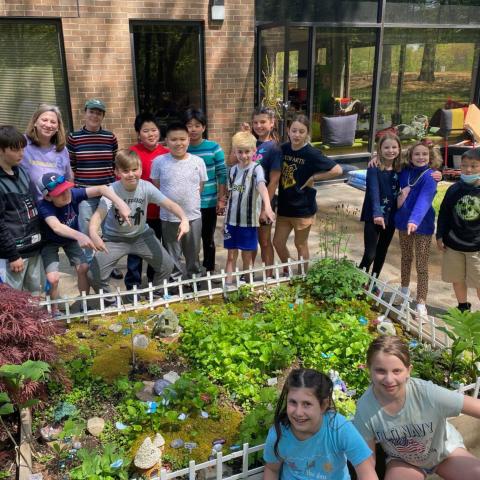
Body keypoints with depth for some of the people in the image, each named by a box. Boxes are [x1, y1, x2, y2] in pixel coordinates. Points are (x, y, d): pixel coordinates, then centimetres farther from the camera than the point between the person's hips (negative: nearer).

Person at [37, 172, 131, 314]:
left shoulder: (73, 194, -29)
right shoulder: (44, 206, -37)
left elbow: (101, 189, -39)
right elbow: (57, 227, -54)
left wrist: (120, 204, -54)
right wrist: (80, 236, -72)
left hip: (70, 238, 3)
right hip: (50, 242, -3)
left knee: (83, 268, -12)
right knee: (53, 278, -18)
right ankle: (54, 311, 9)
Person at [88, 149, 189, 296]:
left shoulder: (146, 187, -18)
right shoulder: (112, 190, -24)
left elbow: (169, 204, -25)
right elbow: (99, 214, -37)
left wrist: (184, 219, -45)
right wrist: (93, 234, -59)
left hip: (141, 235, 2)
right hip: (115, 238, -2)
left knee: (167, 266, -4)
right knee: (94, 276, -14)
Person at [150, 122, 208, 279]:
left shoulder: (198, 161, -4)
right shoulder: (159, 161, -6)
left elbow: (200, 187, 6)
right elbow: (156, 187, 2)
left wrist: (189, 202, 2)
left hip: (193, 216, 1)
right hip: (168, 217, -1)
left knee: (193, 255, 17)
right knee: (173, 258, 12)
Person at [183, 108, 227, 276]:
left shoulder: (214, 148, -6)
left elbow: (222, 175, -4)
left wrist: (221, 199, -6)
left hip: (209, 203, -1)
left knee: (208, 239, 12)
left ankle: (209, 271, 28)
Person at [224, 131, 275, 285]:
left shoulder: (256, 168, -10)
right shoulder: (232, 170, 5)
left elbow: (262, 186, -30)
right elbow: (231, 195, 12)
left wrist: (267, 206, -48)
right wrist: (225, 219, 12)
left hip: (249, 220, -4)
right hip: (231, 220, 4)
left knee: (247, 256, 7)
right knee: (231, 255, 7)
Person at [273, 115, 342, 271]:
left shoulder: (311, 154, -16)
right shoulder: (284, 148, 0)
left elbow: (337, 170, -19)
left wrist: (313, 177, -15)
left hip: (303, 208, -5)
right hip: (284, 206, 5)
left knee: (300, 245, 9)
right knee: (278, 242, 11)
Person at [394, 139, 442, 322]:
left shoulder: (430, 176, -16)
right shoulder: (405, 172, 0)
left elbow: (424, 200, -32)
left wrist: (414, 220, -48)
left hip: (422, 225, -5)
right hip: (403, 222, 5)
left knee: (422, 266, -1)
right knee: (405, 259, 20)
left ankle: (421, 304, 5)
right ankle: (403, 293, 38)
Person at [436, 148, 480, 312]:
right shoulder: (454, 189, -1)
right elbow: (444, 214, 6)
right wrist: (440, 236, 4)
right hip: (454, 243, 3)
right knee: (457, 279, 14)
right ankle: (463, 307, 32)